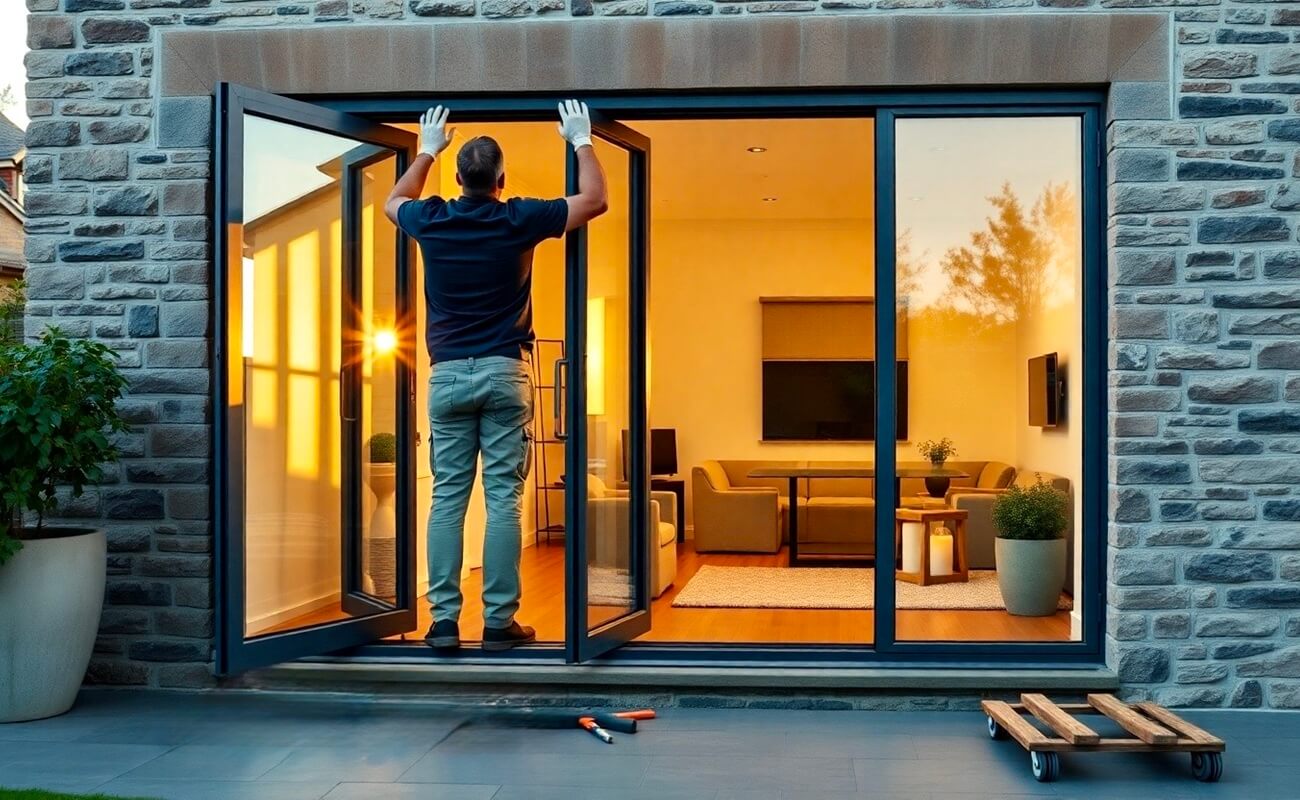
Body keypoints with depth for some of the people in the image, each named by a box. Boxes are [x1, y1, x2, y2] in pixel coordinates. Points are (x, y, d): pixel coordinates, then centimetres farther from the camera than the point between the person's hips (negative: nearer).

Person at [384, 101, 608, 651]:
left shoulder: (431, 222, 3)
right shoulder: (519, 220, -4)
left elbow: (394, 201, 28)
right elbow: (595, 200, 7)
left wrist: (427, 151, 37)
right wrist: (581, 141, 19)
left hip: (448, 375, 2)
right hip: (504, 373, -2)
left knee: (448, 497, 4)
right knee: (503, 498, -1)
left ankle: (444, 620, 3)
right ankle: (499, 621, -1)